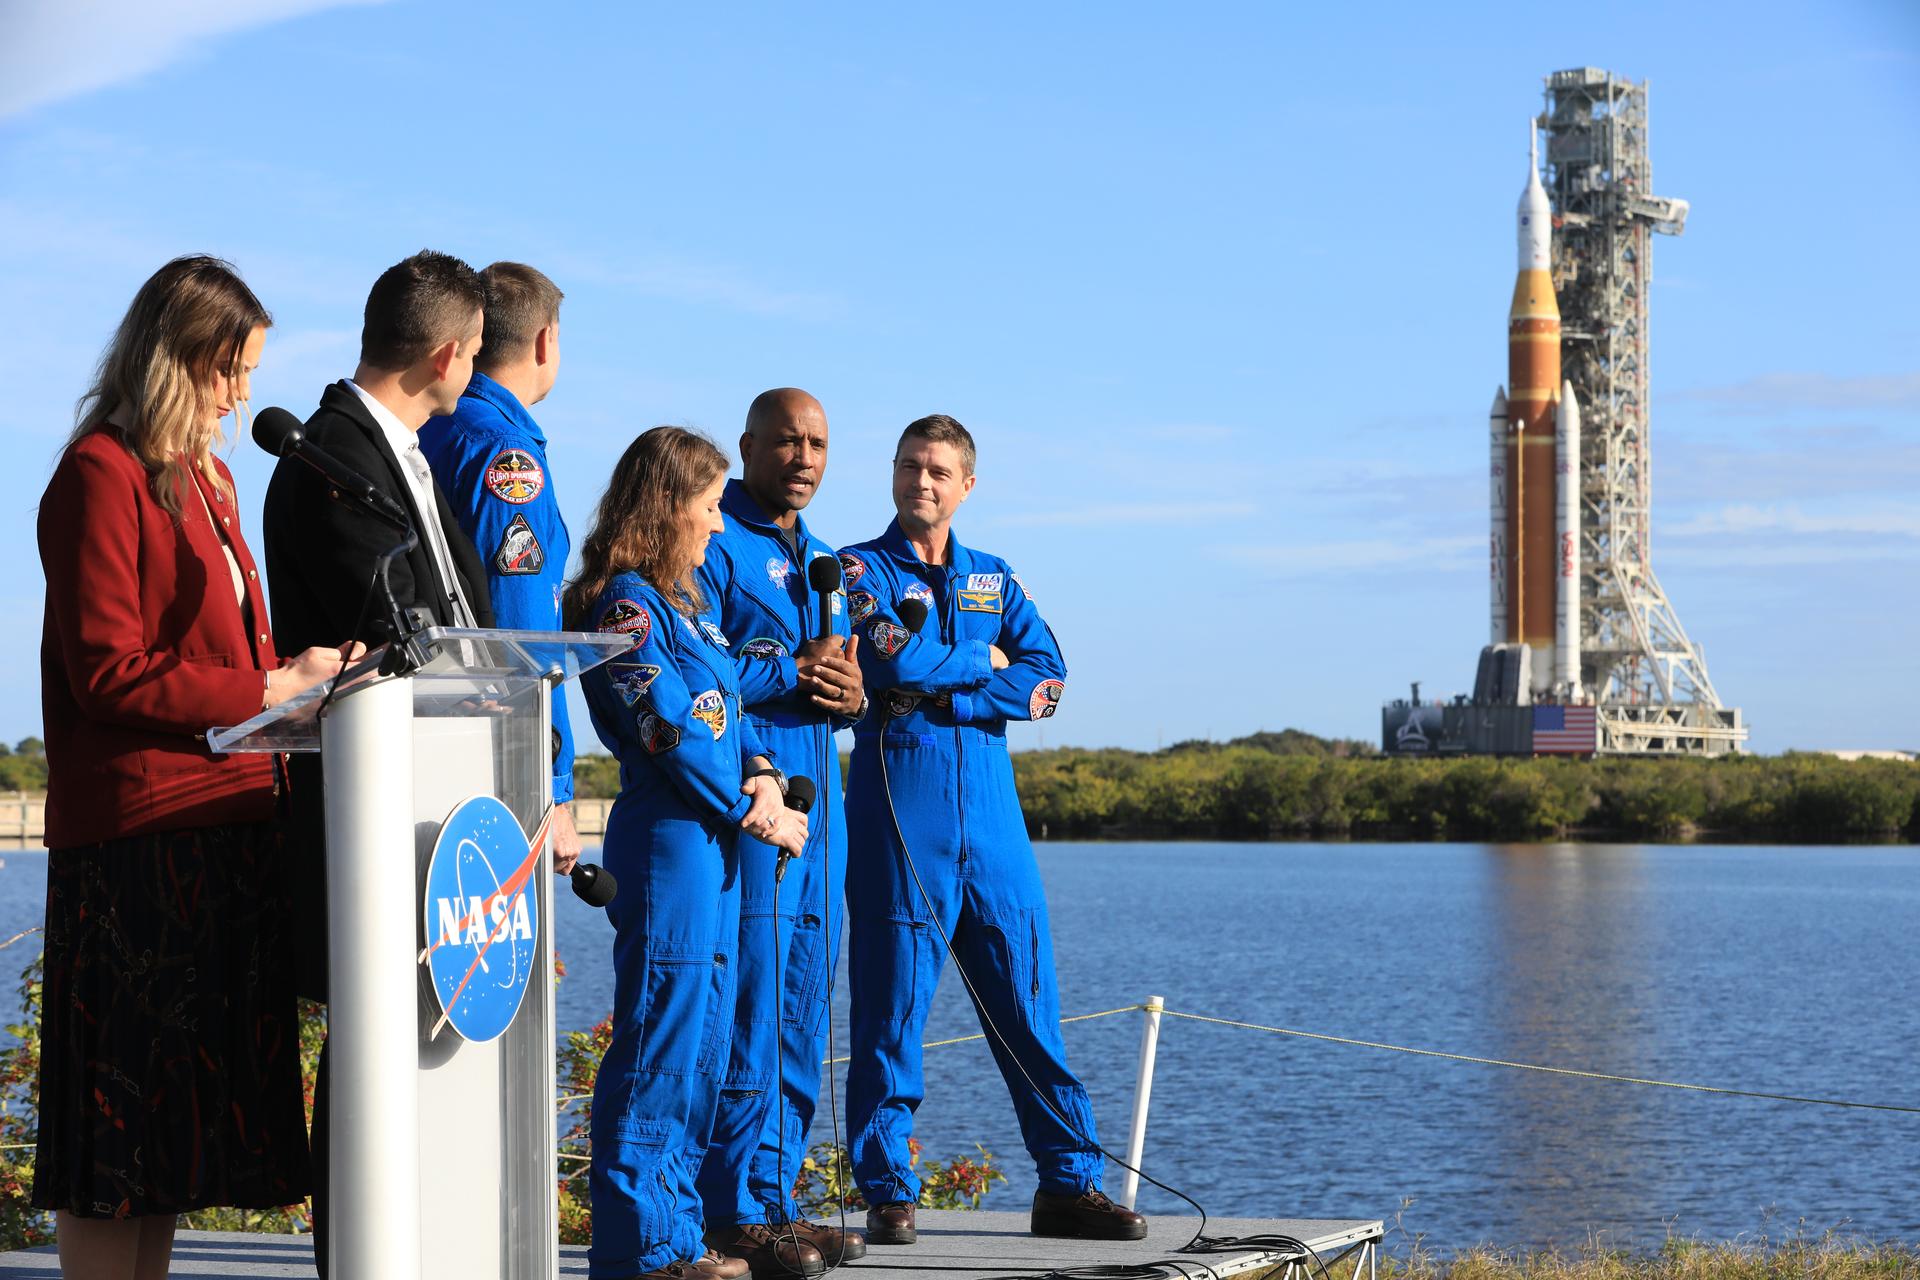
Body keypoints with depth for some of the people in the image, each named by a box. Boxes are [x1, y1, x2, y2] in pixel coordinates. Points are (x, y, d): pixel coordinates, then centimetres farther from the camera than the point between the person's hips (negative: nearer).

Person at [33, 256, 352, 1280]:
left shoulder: (204, 480, 20)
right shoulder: (102, 475, -8)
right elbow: (106, 673, -15)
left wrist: (295, 672, 5)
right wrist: (262, 691, -15)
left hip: (222, 824, 9)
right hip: (139, 834, -9)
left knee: (179, 1111, 9)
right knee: (123, 1122, -6)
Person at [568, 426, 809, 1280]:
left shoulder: (681, 601, 18)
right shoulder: (625, 605, -11)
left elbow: (728, 705, 18)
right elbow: (671, 731, -16)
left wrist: (762, 775, -2)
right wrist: (754, 813, -9)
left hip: (714, 843, 10)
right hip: (666, 838, -10)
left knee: (703, 1044, 13)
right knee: (659, 1041, -7)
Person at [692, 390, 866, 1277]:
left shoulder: (819, 559, 23)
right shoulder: (714, 544, -5)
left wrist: (852, 695, 1)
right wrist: (793, 672, -15)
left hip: (816, 800, 9)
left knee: (802, 1012, 10)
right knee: (748, 1010, -9)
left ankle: (775, 1198, 17)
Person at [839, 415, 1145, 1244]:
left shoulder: (994, 581, 17)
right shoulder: (859, 570, 6)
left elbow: (1048, 679, 2)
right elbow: (885, 654, -14)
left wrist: (941, 698, -9)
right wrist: (981, 662, -1)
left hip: (991, 815, 4)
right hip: (899, 818, -4)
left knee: (1030, 1004, 3)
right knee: (892, 1008, -3)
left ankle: (1069, 1184, 9)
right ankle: (887, 1192, 4)